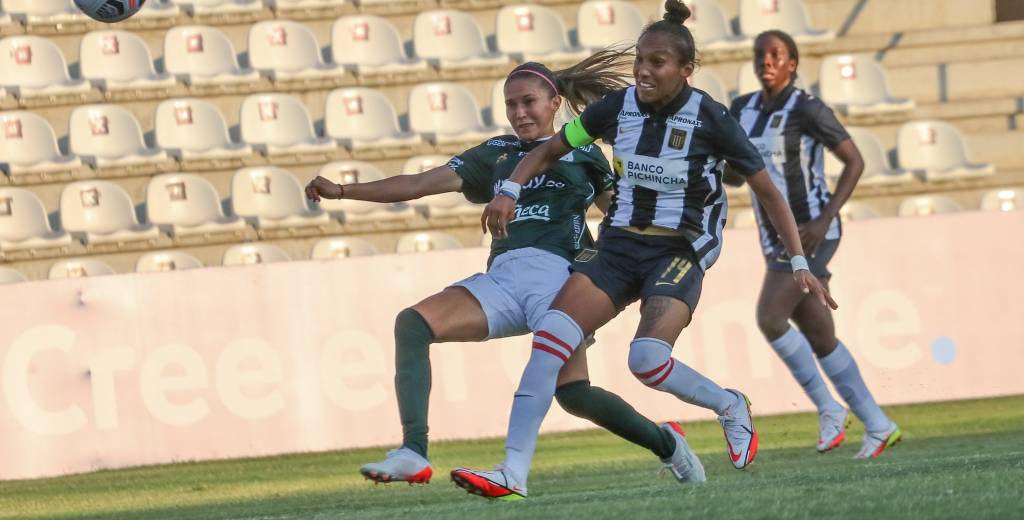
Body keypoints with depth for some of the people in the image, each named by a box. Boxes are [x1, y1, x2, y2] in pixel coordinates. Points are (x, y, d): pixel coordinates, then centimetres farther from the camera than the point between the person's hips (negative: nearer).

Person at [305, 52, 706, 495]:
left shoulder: (581, 154, 15)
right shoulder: (496, 154, 21)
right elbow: (420, 184, 15)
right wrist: (343, 191, 7)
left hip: (554, 273, -4)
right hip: (501, 278, 4)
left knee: (573, 394, -19)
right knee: (412, 323, -21)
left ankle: (666, 442, 9)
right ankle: (413, 454, -30)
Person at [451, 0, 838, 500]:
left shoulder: (709, 118, -12)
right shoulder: (617, 106, -1)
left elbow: (768, 192, -5)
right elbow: (548, 149, 13)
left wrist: (799, 263, -10)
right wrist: (509, 190, -4)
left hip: (679, 253, -4)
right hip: (619, 246, 4)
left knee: (647, 358, -27)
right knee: (550, 337, -18)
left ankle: (729, 406, 6)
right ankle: (513, 472, -21)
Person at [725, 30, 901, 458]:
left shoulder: (807, 110, -12)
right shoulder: (743, 110, 10)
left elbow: (855, 161, -11)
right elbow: (735, 177, 17)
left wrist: (825, 219, -20)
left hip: (812, 234, -8)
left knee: (768, 319, -20)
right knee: (821, 340, 8)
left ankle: (827, 408, -5)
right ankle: (878, 425, 18)